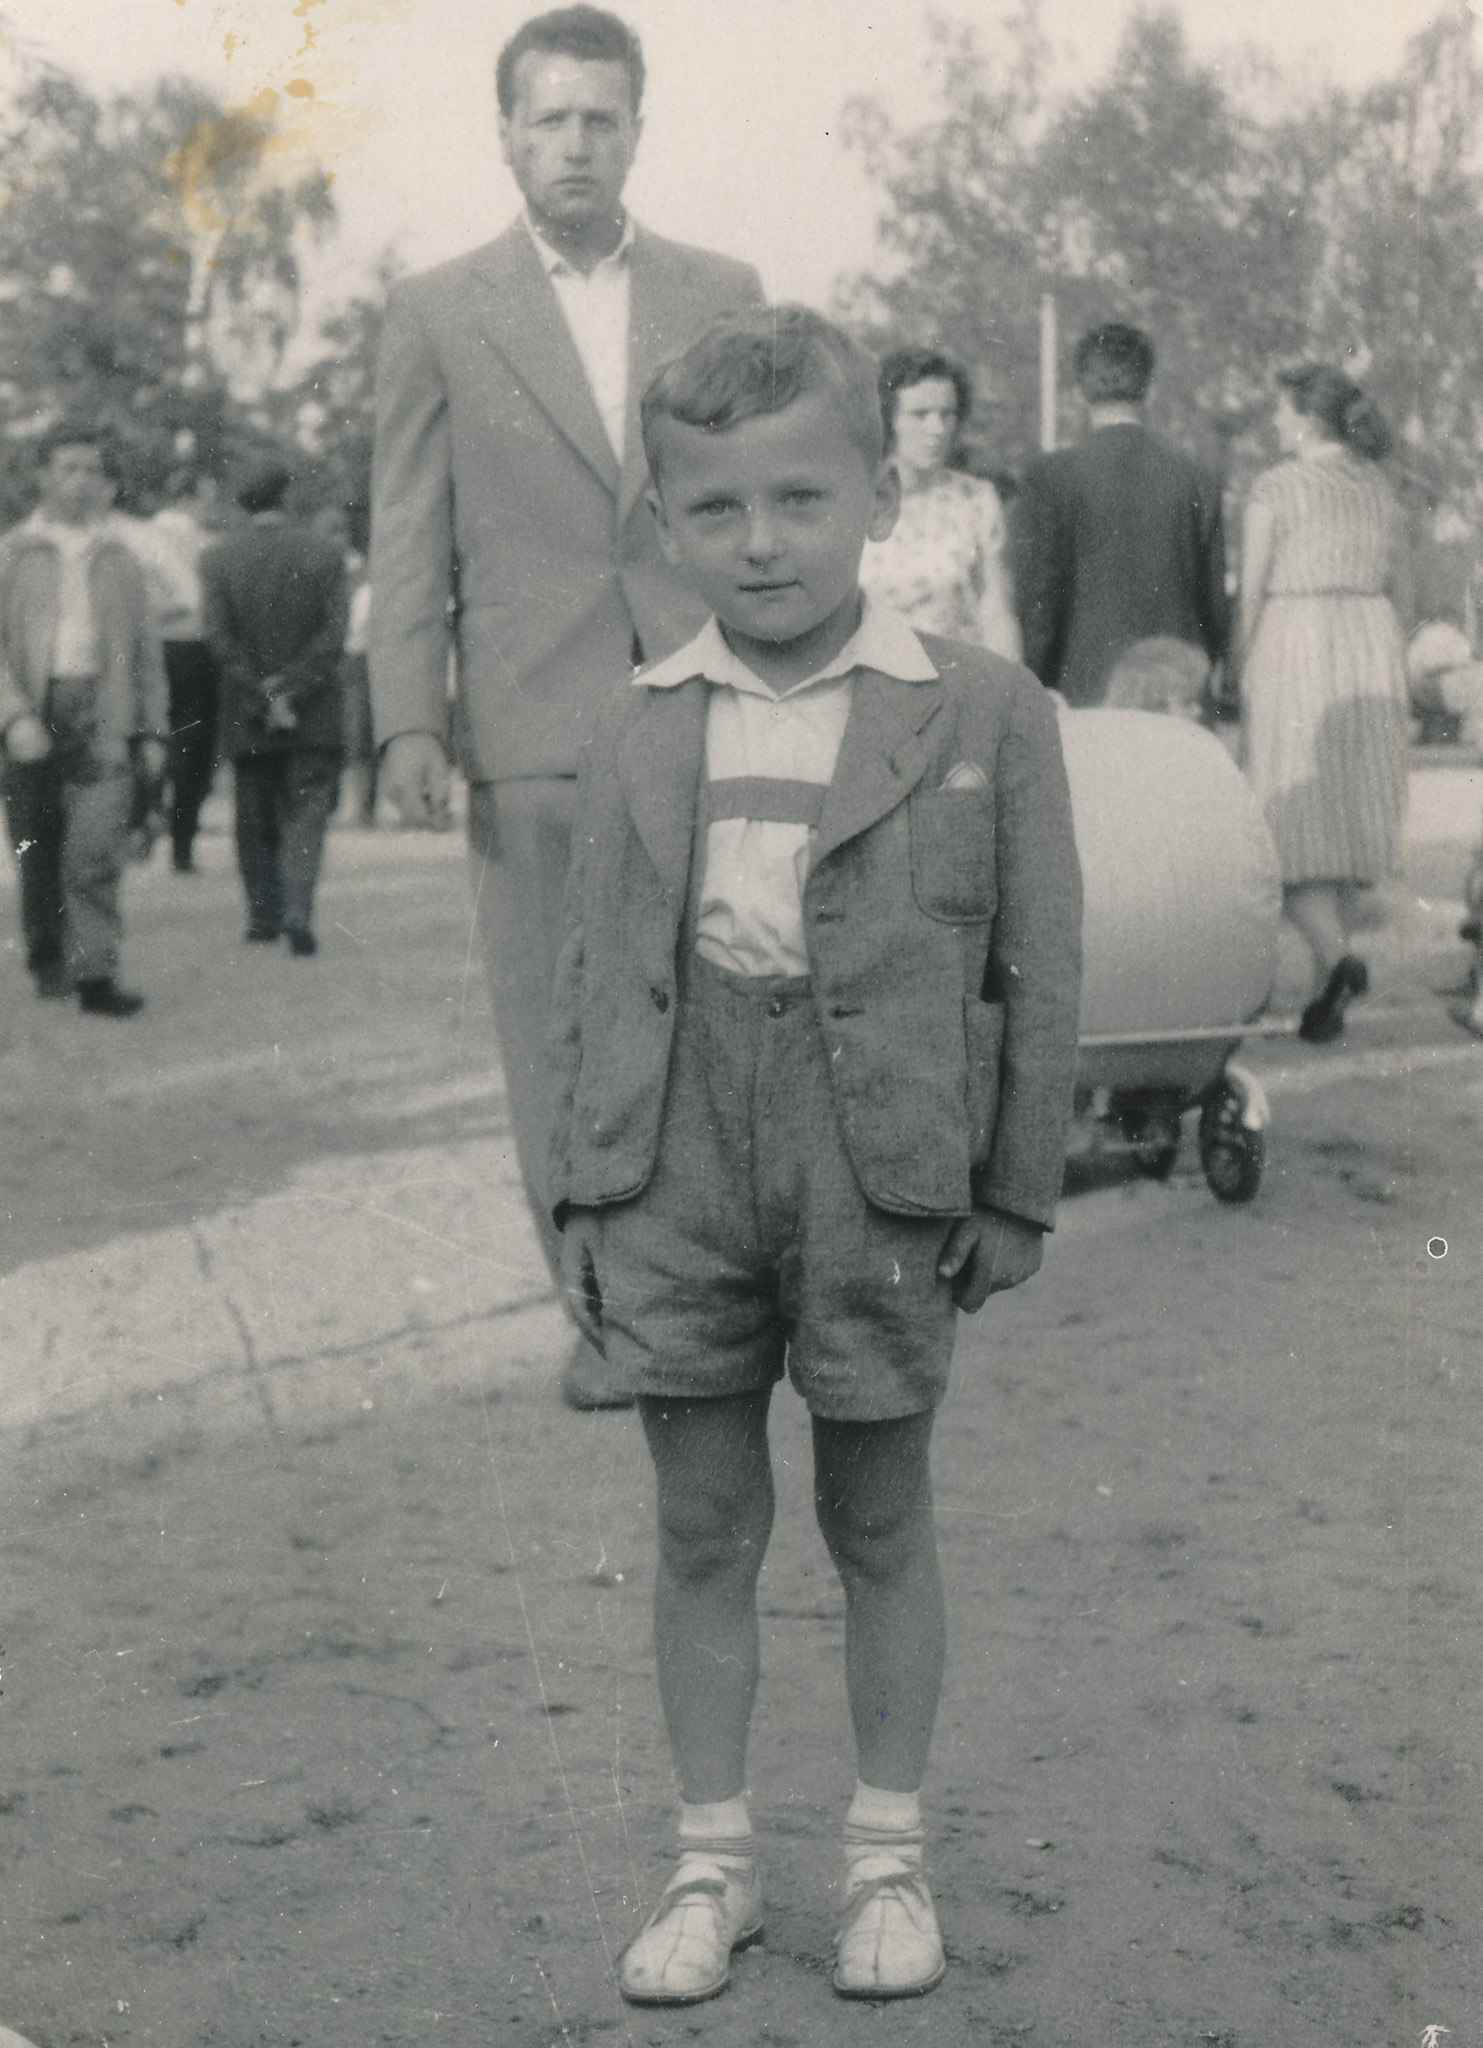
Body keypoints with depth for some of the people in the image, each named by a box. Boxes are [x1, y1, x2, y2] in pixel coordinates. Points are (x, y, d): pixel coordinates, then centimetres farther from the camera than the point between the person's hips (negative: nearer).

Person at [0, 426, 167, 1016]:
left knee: (96, 851, -12)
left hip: (103, 717, 0)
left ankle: (96, 975, -16)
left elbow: (146, 651, 18)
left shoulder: (119, 559, 14)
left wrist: (151, 731, 13)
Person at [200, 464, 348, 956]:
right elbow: (333, 635, -9)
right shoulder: (325, 554, -1)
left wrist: (262, 699, -10)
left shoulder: (217, 561, 0)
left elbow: (220, 639, -8)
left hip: (246, 718, 1)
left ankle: (264, 915, 18)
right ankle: (298, 911, -17)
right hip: (315, 718, -1)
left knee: (255, 822, 13)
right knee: (307, 814, 0)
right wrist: (289, 691, -11)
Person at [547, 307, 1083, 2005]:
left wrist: (1015, 1192, 0)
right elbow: (594, 968, 10)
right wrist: (582, 1189, 7)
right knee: (702, 1526, 10)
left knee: (881, 1525, 10)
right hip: (680, 1168, 2)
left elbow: (1036, 968, 1)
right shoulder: (636, 731, 6)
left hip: (883, 1178, -2)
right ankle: (712, 1860, 24)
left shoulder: (982, 715, -2)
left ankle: (887, 1852, 27)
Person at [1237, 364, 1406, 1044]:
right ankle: (1325, 990, 11)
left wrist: (1239, 672, 2)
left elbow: (1250, 591, -7)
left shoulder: (1276, 487, -6)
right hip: (1374, 649, 6)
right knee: (1352, 812, 10)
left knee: (1290, 821, -2)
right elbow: (1385, 580, 12)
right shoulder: (1381, 489, 11)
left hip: (1293, 644, -5)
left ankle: (1335, 955, -25)